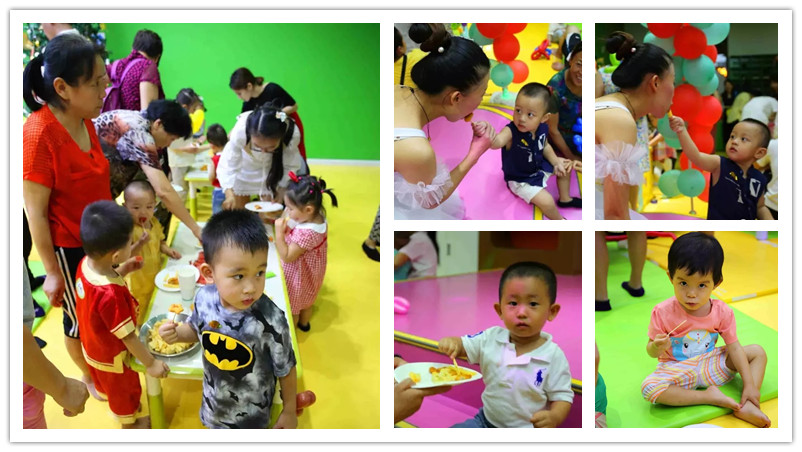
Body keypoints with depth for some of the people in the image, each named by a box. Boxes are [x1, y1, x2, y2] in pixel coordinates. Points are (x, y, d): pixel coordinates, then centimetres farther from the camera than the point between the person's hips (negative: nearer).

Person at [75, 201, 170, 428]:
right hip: (112, 356, -7)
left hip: (93, 346, 7)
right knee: (125, 391, 23)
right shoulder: (111, 294, -43)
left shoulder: (86, 263, -21)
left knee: (107, 383, 35)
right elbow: (128, 337, -31)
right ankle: (130, 422, 48)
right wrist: (151, 364, -20)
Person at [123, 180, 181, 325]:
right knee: (139, 319, 8)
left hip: (156, 276, 7)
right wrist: (140, 243, -40)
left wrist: (167, 250, -5)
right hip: (137, 282, -7)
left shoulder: (154, 222, -1)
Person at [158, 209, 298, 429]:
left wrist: (289, 411, -7)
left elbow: (285, 370, -19)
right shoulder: (204, 298, -22)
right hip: (215, 400, 4)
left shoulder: (270, 322, -36)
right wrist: (177, 333, -19)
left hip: (251, 409, -4)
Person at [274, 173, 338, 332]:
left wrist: (279, 232, -34)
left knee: (291, 306, 20)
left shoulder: (305, 233, -42)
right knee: (306, 301, 33)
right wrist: (286, 229, -12)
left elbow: (287, 257, -32)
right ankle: (303, 323, 56)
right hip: (310, 273, 8)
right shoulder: (319, 218, -16)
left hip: (298, 277, -8)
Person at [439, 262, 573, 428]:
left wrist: (554, 417, -34)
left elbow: (562, 397, -12)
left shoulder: (553, 356, -17)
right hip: (487, 420, 2)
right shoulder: (492, 338, -7)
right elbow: (463, 345, 3)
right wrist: (451, 343, -22)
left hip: (528, 430, -2)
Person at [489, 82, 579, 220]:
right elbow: (497, 142, -62)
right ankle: (559, 220, 17)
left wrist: (556, 162, 0)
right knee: (547, 202, -17)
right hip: (521, 180, -7)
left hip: (539, 166, 7)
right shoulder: (511, 132, -38)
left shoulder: (542, 128, -17)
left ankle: (565, 199, 41)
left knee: (565, 167, 17)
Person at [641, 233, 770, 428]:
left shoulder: (722, 311, -10)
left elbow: (734, 348, -5)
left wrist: (749, 385, -10)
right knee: (649, 388, -34)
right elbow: (651, 350, -11)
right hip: (676, 369, -3)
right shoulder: (663, 313, -19)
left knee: (758, 352, -5)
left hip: (710, 364, 4)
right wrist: (657, 347, -36)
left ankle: (745, 406, -16)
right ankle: (709, 396, -23)